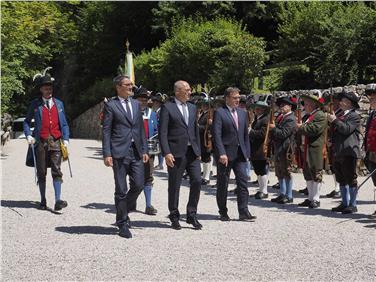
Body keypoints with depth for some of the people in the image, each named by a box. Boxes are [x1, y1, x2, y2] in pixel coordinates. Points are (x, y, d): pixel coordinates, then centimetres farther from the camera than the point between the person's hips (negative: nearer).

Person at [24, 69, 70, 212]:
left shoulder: (58, 103, 11)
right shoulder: (35, 104, 5)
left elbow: (64, 124, 12)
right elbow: (27, 122, 11)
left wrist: (66, 139, 3)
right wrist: (28, 135, -5)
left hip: (55, 141, 1)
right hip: (40, 142, 0)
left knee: (56, 171, -9)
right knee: (41, 173, 7)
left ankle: (58, 201, -11)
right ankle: (43, 200, 18)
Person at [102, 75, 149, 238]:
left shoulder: (136, 104, 16)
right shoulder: (111, 105, -1)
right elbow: (106, 131, -4)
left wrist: (144, 150, 11)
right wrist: (107, 154, -11)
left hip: (136, 152, 5)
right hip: (120, 152, -5)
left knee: (138, 185, 1)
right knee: (121, 190, 0)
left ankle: (123, 209, 26)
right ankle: (123, 224, 11)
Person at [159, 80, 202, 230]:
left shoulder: (192, 108, 16)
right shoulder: (167, 108, -3)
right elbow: (162, 133, -8)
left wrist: (198, 151, 15)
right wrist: (166, 153, -17)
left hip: (192, 152, 5)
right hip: (176, 153, -5)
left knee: (197, 181, -3)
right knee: (174, 186, 3)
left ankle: (192, 215, 10)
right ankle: (174, 217, 16)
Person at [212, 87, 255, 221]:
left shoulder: (242, 113, 14)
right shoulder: (219, 113, -6)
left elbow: (245, 134, 17)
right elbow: (216, 135, -13)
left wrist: (247, 152, 11)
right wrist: (221, 153, -21)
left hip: (240, 153, 5)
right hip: (225, 154, -5)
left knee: (243, 181, -2)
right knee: (223, 184, 5)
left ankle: (243, 212, 0)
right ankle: (223, 213, 16)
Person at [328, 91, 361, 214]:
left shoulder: (354, 116, -6)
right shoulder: (341, 116, 19)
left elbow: (346, 129, -21)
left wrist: (334, 120, -18)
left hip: (349, 153, -9)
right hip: (338, 153, 9)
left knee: (351, 179, -3)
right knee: (342, 180, 13)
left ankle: (353, 205, 2)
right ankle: (345, 203, 20)